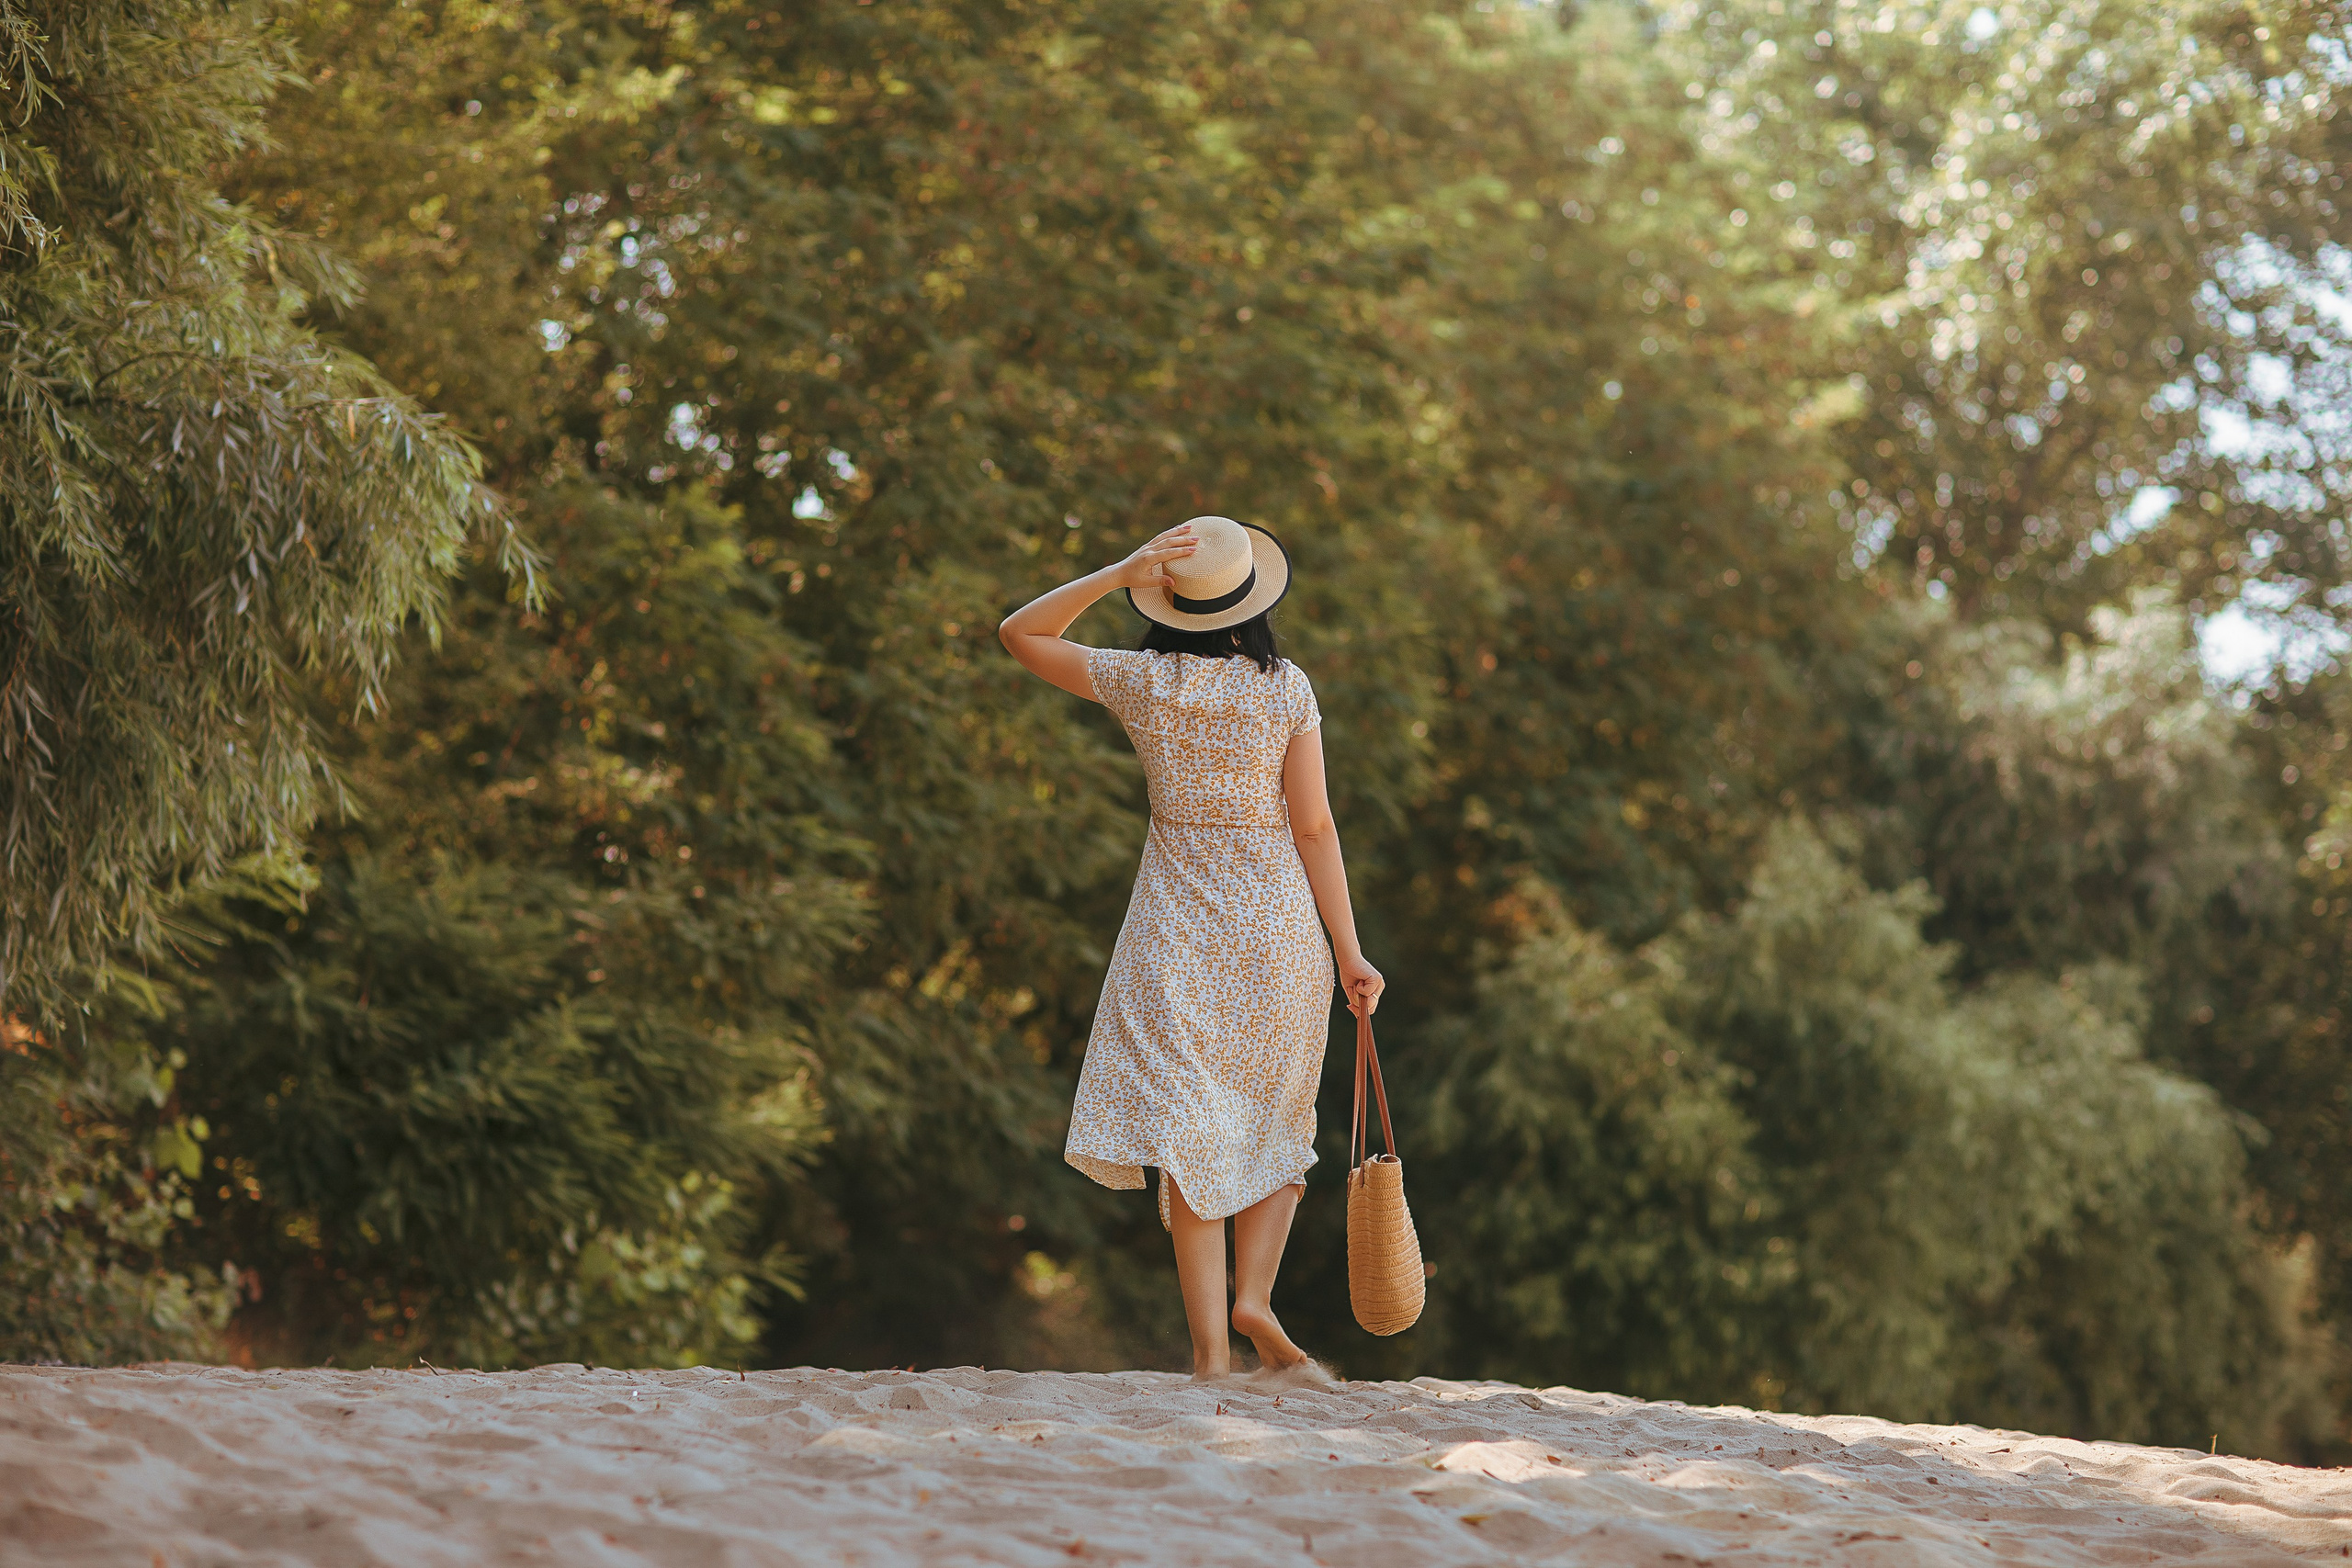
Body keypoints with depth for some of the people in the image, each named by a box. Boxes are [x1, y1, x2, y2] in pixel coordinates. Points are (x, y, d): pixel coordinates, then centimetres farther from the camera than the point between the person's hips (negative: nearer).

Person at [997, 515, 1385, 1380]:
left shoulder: (1143, 682, -4)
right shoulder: (1286, 688, -6)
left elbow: (1019, 633, 9)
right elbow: (1314, 827, -7)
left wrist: (1121, 574, -2)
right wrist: (1348, 952, -2)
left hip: (1176, 922, 0)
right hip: (1277, 920, 0)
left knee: (1190, 1126, 1)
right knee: (1274, 1123, 16)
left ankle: (1210, 1342, -5)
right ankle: (1255, 1295, -3)